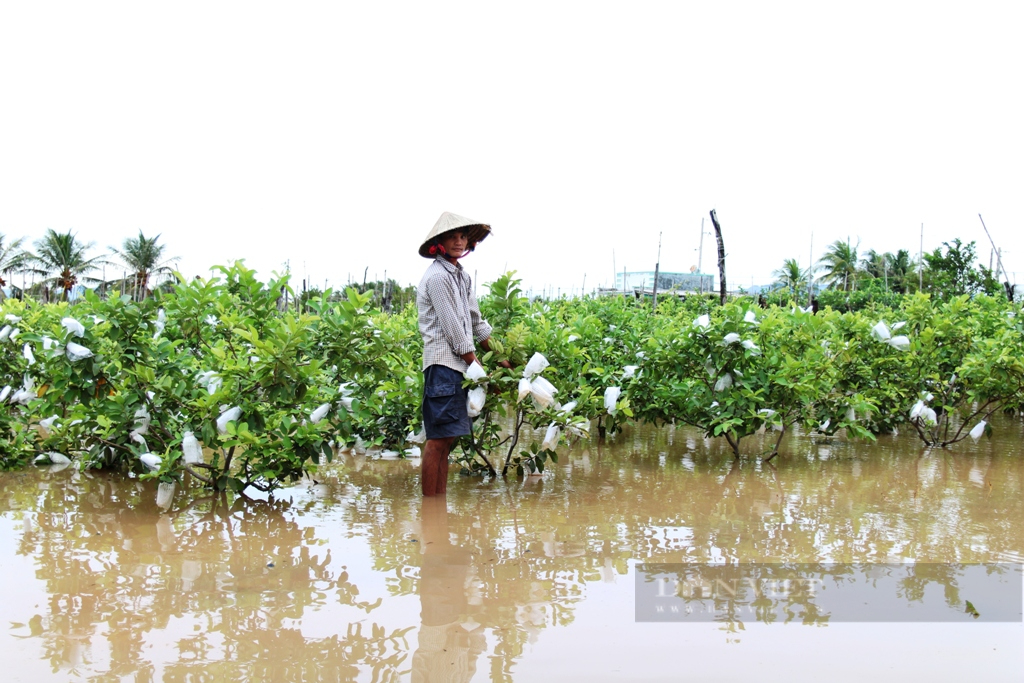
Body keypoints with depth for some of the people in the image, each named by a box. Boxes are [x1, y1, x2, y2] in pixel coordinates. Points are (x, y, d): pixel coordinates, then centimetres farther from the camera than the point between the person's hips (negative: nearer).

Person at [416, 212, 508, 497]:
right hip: (443, 363, -9)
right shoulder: (437, 276, -11)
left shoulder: (461, 276, 17)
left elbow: (476, 322, 23)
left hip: (459, 366, 9)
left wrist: (500, 356, 19)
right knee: (438, 439, -10)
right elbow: (452, 329, -13)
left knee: (447, 438, 10)